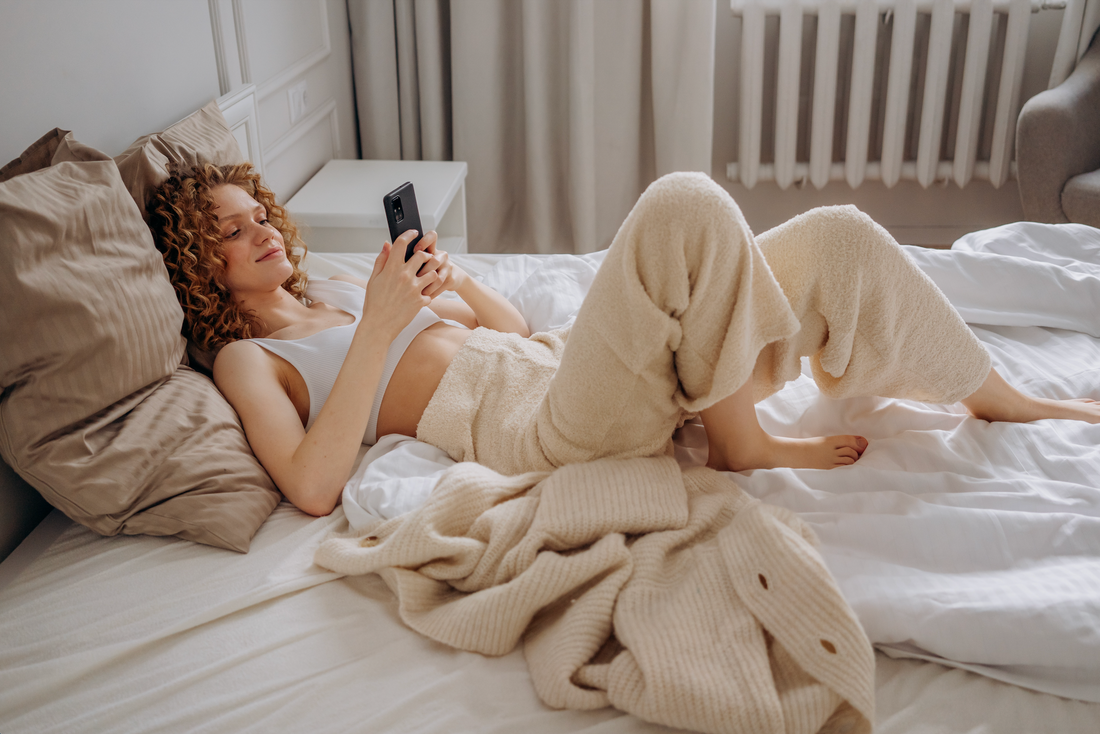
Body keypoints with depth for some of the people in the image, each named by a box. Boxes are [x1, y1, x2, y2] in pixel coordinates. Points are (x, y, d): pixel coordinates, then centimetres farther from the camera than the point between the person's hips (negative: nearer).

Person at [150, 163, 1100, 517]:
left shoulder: (336, 288, 26)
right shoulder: (246, 357, 7)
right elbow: (311, 486, -15)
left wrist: (451, 276, 6)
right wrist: (379, 330, -16)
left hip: (568, 362, 8)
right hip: (535, 425, -8)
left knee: (837, 235, -1)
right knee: (683, 206, -30)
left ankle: (1002, 398, 14)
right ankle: (743, 446, -12)